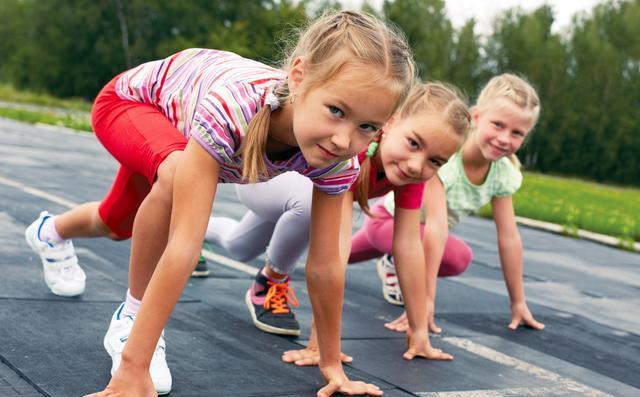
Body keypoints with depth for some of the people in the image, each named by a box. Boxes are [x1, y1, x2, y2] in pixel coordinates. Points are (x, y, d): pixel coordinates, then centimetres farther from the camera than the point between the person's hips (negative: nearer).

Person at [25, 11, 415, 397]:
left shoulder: (339, 157, -35)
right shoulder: (231, 105, -50)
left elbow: (325, 264, -24)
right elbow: (183, 245, -52)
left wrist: (332, 364, -18)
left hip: (179, 122, 5)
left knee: (117, 225, 29)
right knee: (178, 176, -39)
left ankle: (51, 230, 65)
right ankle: (130, 319, -15)